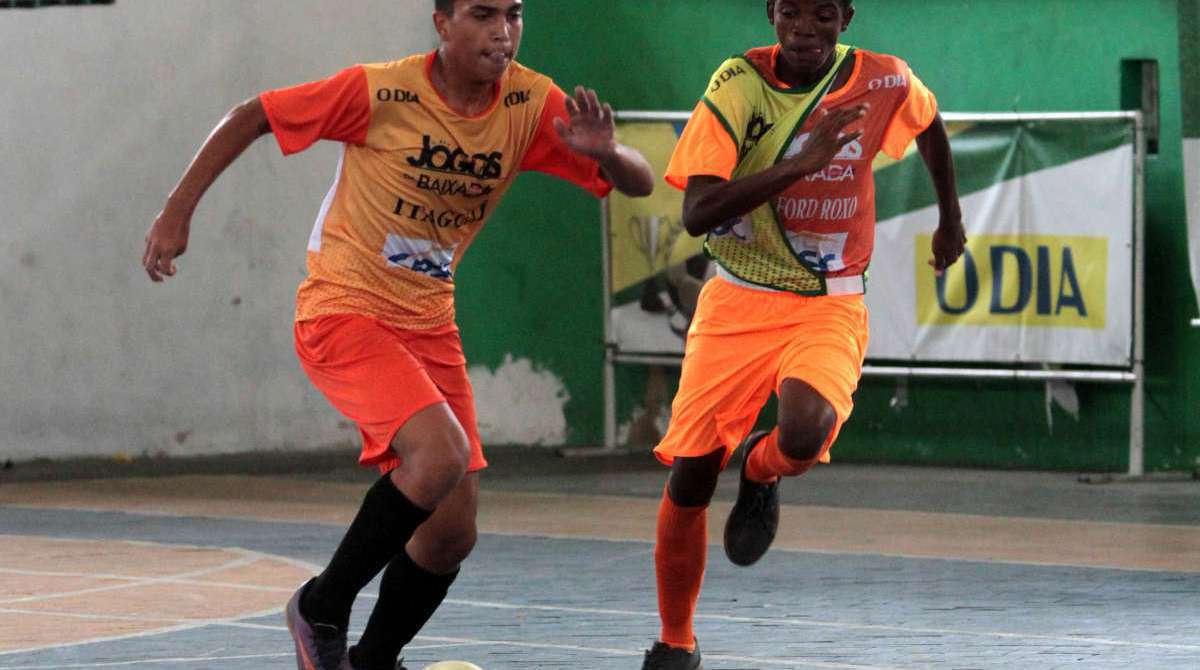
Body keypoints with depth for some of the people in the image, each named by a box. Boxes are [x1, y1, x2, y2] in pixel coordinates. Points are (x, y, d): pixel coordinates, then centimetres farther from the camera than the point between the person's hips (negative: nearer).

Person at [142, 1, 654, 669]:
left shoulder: (532, 105, -5)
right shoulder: (381, 92, -17)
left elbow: (639, 183, -4)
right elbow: (251, 118, -7)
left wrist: (603, 151, -26)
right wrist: (178, 212, -10)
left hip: (429, 325, 6)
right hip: (344, 313, -6)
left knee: (452, 532, 3)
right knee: (443, 452, -28)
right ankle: (322, 609, -9)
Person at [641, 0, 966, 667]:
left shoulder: (886, 82, -8)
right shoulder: (739, 86, -14)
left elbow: (929, 123, 18)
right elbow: (698, 212, -24)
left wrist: (951, 218, 28)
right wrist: (800, 163, -32)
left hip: (831, 305, 0)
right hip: (738, 303, 0)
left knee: (803, 437, -30)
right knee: (690, 478, 0)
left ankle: (761, 471, 8)